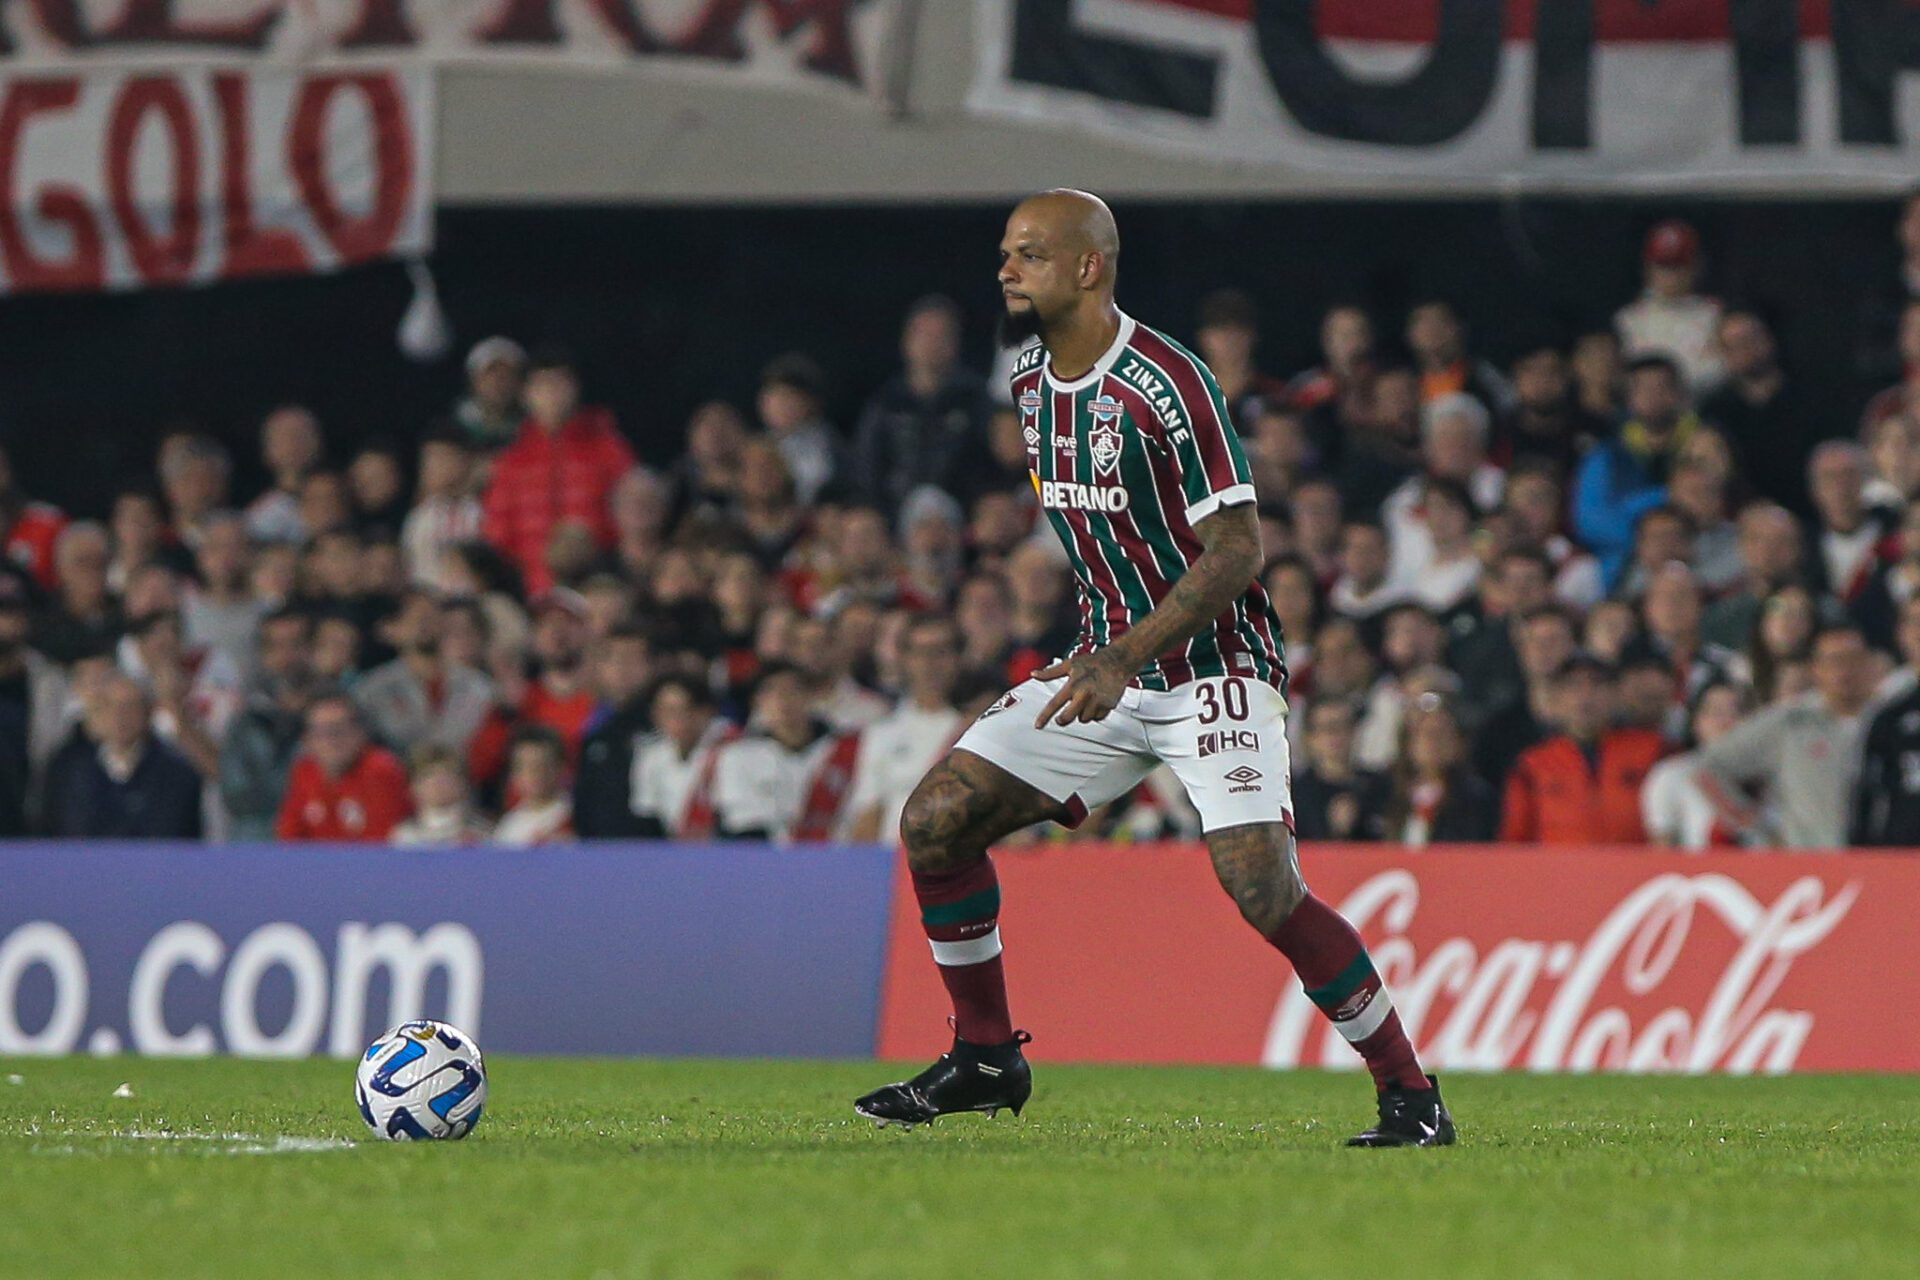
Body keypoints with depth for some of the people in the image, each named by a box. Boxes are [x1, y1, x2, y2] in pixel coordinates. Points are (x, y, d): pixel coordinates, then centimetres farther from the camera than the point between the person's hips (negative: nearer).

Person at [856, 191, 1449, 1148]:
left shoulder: (1166, 380, -19)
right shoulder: (1031, 382, 7)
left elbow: (1237, 551, -21)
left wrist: (1124, 660, -26)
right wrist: (1099, 650, 18)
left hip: (1214, 666, -8)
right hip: (1111, 664, 8)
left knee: (1261, 889, -22)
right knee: (935, 818, -2)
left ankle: (1411, 1095, -9)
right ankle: (985, 1058, 13)